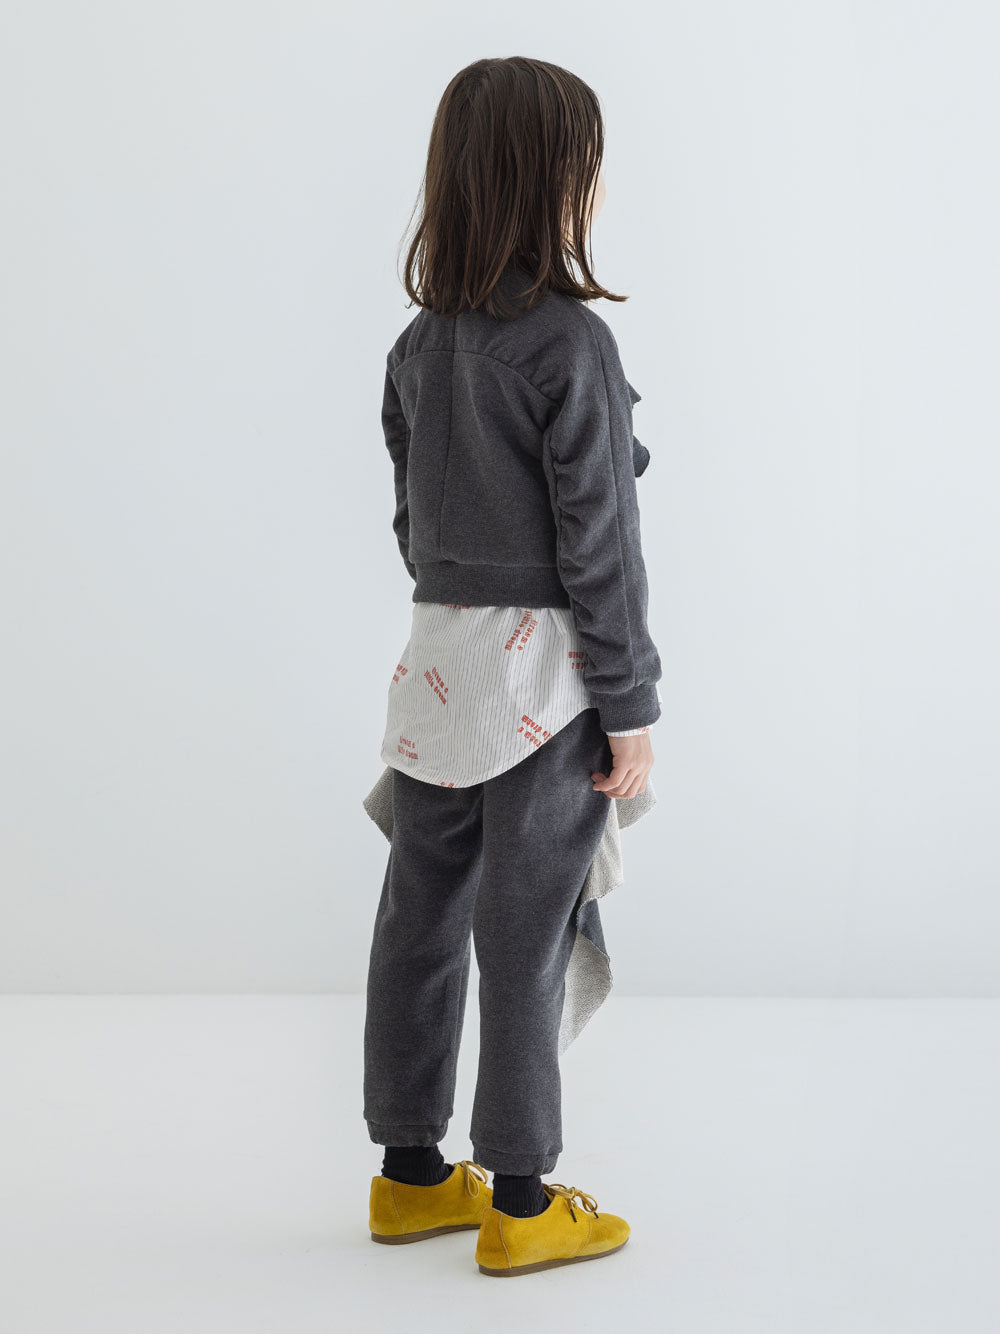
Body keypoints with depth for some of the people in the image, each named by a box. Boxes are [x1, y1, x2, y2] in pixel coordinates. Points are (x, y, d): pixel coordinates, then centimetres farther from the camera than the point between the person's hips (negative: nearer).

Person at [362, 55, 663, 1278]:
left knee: (419, 917, 13)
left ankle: (411, 1173, 26)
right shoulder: (568, 342, -16)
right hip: (545, 675, -7)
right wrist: (630, 707, -9)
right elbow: (599, 543, -16)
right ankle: (519, 1200, 12)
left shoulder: (419, 343, 6)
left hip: (439, 662, 7)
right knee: (525, 936, 1)